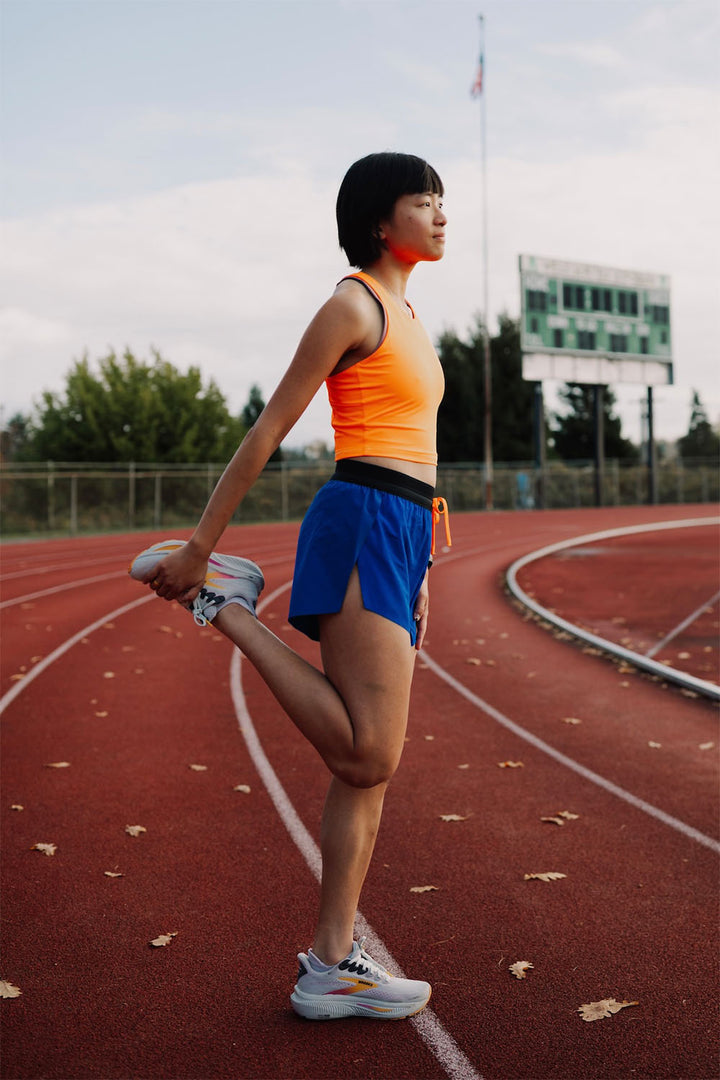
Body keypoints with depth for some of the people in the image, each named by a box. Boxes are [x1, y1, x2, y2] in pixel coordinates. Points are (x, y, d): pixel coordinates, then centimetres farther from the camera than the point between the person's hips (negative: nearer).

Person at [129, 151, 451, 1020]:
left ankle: (329, 965, 11)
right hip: (361, 524, -9)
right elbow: (267, 432, -8)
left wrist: (414, 574, 23)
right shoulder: (352, 304, -5)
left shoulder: (402, 314, 23)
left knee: (366, 766, 6)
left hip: (399, 535, 9)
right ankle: (227, 605, -1)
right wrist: (199, 547, -9)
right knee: (368, 758, -15)